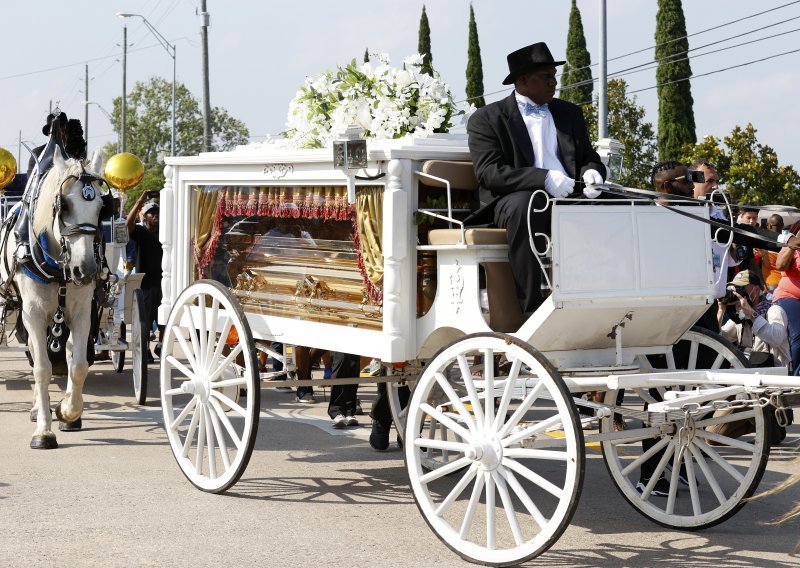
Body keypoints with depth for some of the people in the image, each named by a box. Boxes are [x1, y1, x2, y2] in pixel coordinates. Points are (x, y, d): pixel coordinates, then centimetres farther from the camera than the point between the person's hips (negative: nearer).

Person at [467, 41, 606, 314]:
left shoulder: (570, 113, 23)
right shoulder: (486, 118, 4)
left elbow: (589, 157, 23)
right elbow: (488, 172, -8)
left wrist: (592, 173, -5)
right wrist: (544, 179, -20)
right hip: (517, 202, -4)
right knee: (525, 203, -39)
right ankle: (531, 306, -36)